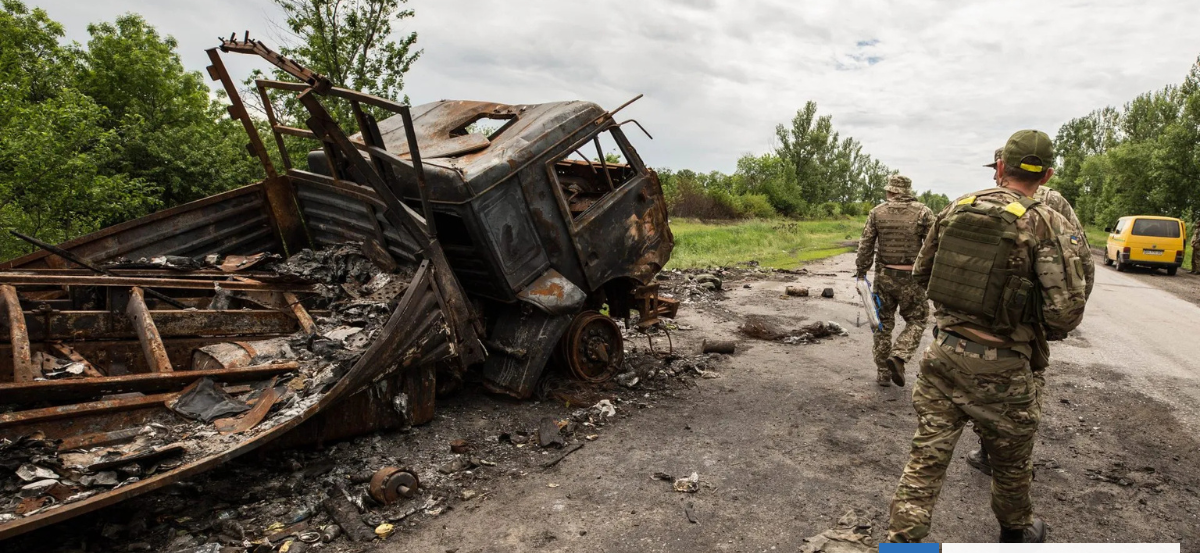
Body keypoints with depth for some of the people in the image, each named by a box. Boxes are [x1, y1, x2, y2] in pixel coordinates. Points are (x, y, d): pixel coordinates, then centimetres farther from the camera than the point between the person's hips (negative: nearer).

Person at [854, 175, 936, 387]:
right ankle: (898, 356, -9)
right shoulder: (923, 212, -3)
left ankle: (882, 373, 17)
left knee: (884, 323, 13)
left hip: (883, 276, 2)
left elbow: (865, 245, 0)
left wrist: (861, 272, 8)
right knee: (917, 320, 14)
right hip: (911, 277, -2)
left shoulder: (877, 212, 1)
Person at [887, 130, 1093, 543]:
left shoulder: (954, 210, 2)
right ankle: (1016, 533, 46)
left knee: (926, 457, 9)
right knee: (1011, 462, 22)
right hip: (999, 368, -2)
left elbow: (921, 273, 12)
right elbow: (1067, 309, -14)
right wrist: (1039, 330, 6)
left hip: (943, 354, 3)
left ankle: (902, 541, 11)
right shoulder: (1048, 226, -10)